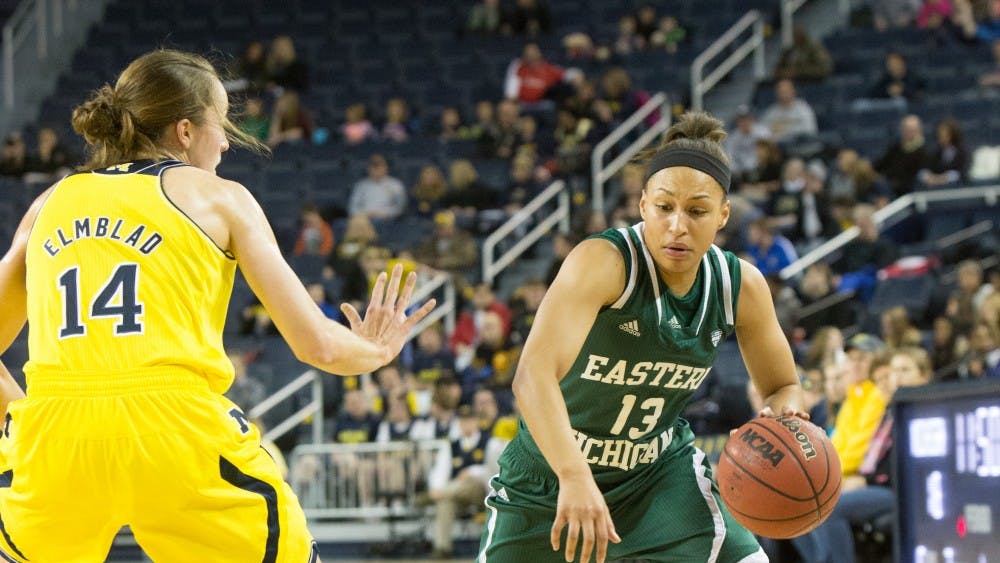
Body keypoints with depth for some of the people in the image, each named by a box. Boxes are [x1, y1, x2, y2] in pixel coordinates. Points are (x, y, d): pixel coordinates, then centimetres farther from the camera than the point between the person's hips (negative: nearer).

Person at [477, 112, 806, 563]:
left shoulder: (741, 286, -12)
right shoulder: (603, 261, -28)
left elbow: (782, 386, 4)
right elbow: (534, 374, -42)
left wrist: (785, 413, -22)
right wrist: (575, 477, -57)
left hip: (657, 467, 3)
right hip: (551, 471, -3)